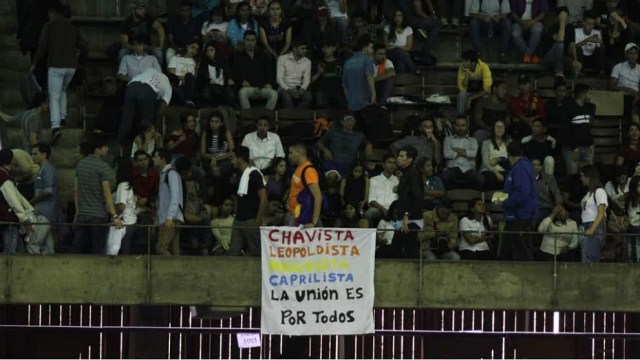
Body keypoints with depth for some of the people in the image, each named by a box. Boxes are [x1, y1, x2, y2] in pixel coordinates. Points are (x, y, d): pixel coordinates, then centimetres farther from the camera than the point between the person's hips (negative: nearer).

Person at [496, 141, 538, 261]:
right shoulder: (524, 164, 14)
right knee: (506, 253, 14)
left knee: (522, 255, -7)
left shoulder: (520, 168, -18)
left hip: (521, 219, -11)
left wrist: (504, 203, -17)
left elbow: (522, 194, -28)